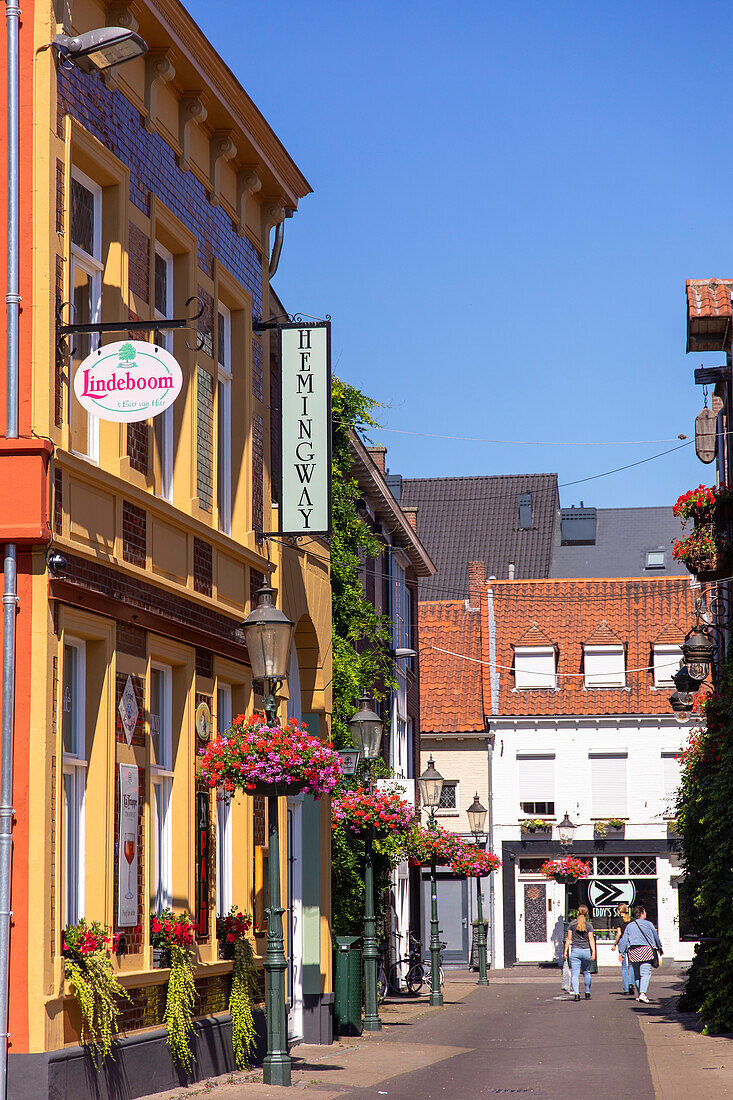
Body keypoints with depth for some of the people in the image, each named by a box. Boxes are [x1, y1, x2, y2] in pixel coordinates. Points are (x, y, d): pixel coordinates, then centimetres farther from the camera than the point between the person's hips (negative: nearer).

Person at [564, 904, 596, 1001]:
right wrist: (593, 952, -10)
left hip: (575, 950, -1)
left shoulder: (572, 923, 1)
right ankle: (587, 993, 24)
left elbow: (569, 939, 1)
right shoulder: (589, 925, -1)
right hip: (586, 950, 1)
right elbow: (591, 939, -7)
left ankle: (576, 993, -17)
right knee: (586, 972, 18)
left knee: (575, 974, -3)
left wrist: (566, 951, 5)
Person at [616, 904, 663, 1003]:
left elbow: (623, 940, 6)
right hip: (645, 950, -4)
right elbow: (656, 936, 12)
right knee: (645, 973, -7)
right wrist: (660, 948, 25)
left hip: (632, 950, 4)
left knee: (636, 973, 16)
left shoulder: (629, 926, 10)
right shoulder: (648, 924, 2)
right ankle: (642, 993, -23)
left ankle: (639, 994, 20)